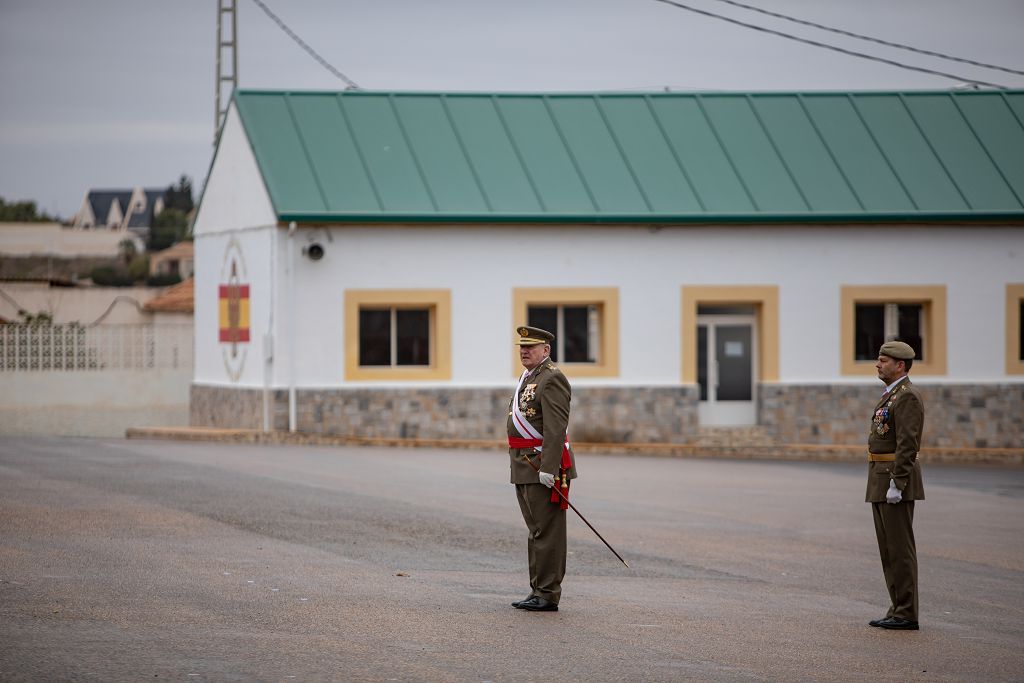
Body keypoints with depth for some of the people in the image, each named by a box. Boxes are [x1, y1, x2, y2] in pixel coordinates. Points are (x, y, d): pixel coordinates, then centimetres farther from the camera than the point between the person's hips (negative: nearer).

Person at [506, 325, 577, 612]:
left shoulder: (552, 379, -13)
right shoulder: (529, 378, 20)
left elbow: (556, 428, -21)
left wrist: (548, 468, -26)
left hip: (543, 464, -10)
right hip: (525, 467, 10)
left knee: (546, 531, -7)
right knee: (536, 531, 13)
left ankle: (548, 595, -5)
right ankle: (538, 591, 18)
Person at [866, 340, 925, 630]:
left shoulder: (908, 397, -14)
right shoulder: (891, 396, 19)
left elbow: (907, 444, -21)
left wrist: (896, 484, -25)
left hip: (895, 478, -10)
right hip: (881, 480, 10)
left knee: (900, 548, -8)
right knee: (889, 548, 11)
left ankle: (906, 614, -5)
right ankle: (899, 610, 14)